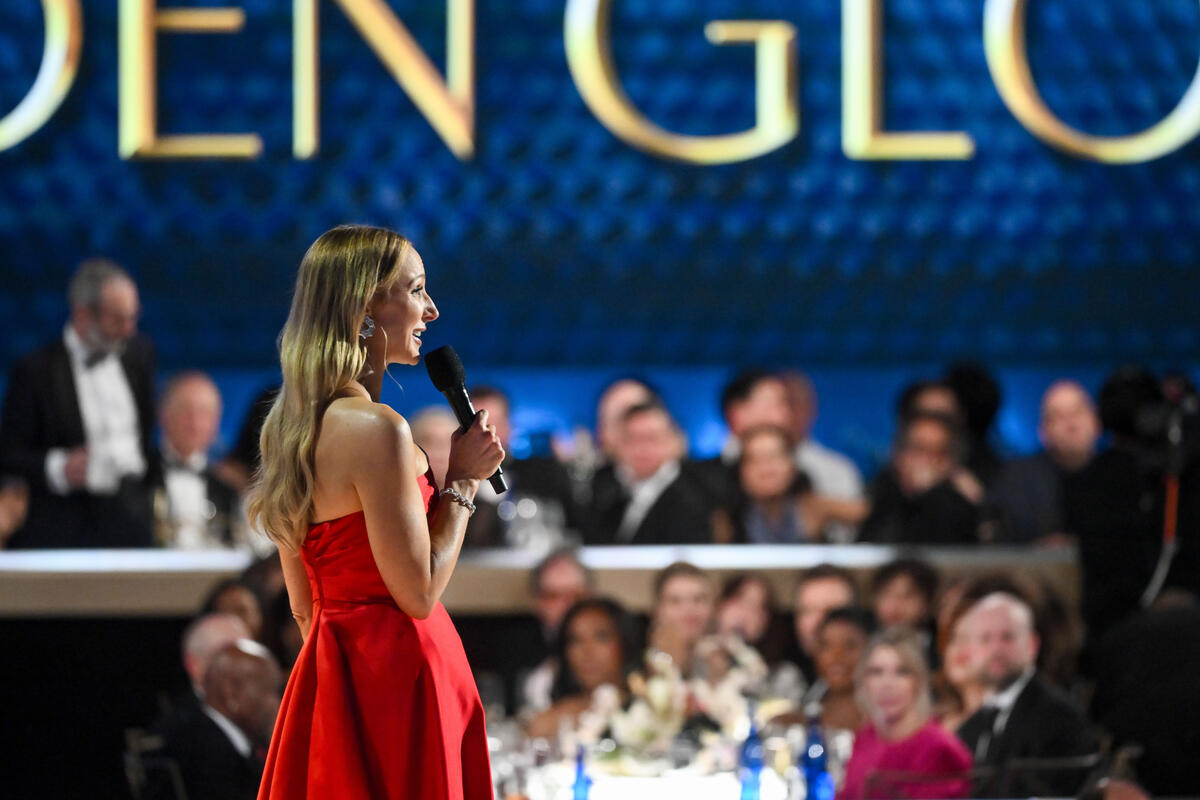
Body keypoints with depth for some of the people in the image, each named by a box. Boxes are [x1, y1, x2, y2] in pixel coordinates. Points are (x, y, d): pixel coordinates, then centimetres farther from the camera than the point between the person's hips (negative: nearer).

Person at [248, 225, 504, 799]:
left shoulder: (290, 424, 9)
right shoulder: (376, 429, -19)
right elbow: (419, 594, -18)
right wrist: (462, 480, -8)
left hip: (326, 667, 9)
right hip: (397, 678, -9)